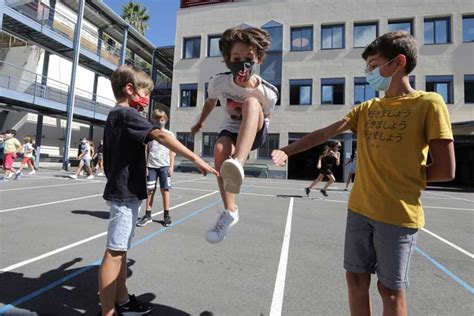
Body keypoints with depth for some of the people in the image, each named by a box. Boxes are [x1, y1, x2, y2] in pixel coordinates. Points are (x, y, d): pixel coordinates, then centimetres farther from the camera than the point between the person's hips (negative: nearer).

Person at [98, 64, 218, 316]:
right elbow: (161, 136, -27)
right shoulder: (127, 114, -13)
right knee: (114, 252, -2)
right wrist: (196, 159, -32)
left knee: (121, 250, 16)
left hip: (124, 191, 10)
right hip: (126, 193, -10)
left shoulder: (114, 115, 18)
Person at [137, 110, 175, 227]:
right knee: (150, 190, 6)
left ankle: (166, 215, 12)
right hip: (151, 166, 1)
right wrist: (144, 166, 0)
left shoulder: (169, 134, 6)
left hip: (164, 166, -1)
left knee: (165, 190, 2)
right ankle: (148, 215, 15)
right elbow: (146, 151, 7)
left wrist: (171, 166, -3)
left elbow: (172, 152, 4)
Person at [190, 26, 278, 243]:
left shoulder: (268, 93, -20)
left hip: (255, 134, -2)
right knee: (220, 150, -34)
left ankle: (237, 163, -54)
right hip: (230, 130, 3)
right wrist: (200, 123, 23)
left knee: (251, 102, -34)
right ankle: (229, 211, -22)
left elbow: (265, 118, 2)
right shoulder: (218, 82, -14)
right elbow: (210, 102, 9)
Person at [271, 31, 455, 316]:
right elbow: (325, 133, 3)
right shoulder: (367, 108, 10)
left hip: (398, 214, -4)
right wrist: (286, 151, -7)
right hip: (359, 209, 5)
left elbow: (446, 170, -8)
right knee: (356, 279, 14)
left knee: (390, 288, 10)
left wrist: (400, 177, -1)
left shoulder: (429, 103, -6)